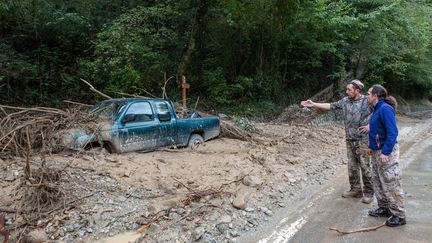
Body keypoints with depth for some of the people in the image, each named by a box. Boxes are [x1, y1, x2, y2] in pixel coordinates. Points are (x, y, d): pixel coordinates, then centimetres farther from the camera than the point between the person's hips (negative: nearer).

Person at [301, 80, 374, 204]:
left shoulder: (367, 101, -10)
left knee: (365, 166, 0)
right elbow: (331, 106, 9)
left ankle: (368, 192, 13)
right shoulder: (345, 100, 5)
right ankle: (355, 189, 25)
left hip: (363, 140, -5)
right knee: (352, 166, 11)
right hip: (350, 140, 5)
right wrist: (313, 104, 4)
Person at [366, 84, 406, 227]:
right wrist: (372, 147, 16)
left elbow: (392, 132, -23)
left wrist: (385, 152, -25)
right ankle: (384, 208, 31)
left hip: (387, 153, -10)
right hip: (377, 152, 10)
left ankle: (399, 216, 8)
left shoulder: (385, 109, -18)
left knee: (391, 184, -3)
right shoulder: (377, 109, 11)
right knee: (378, 182, 18)